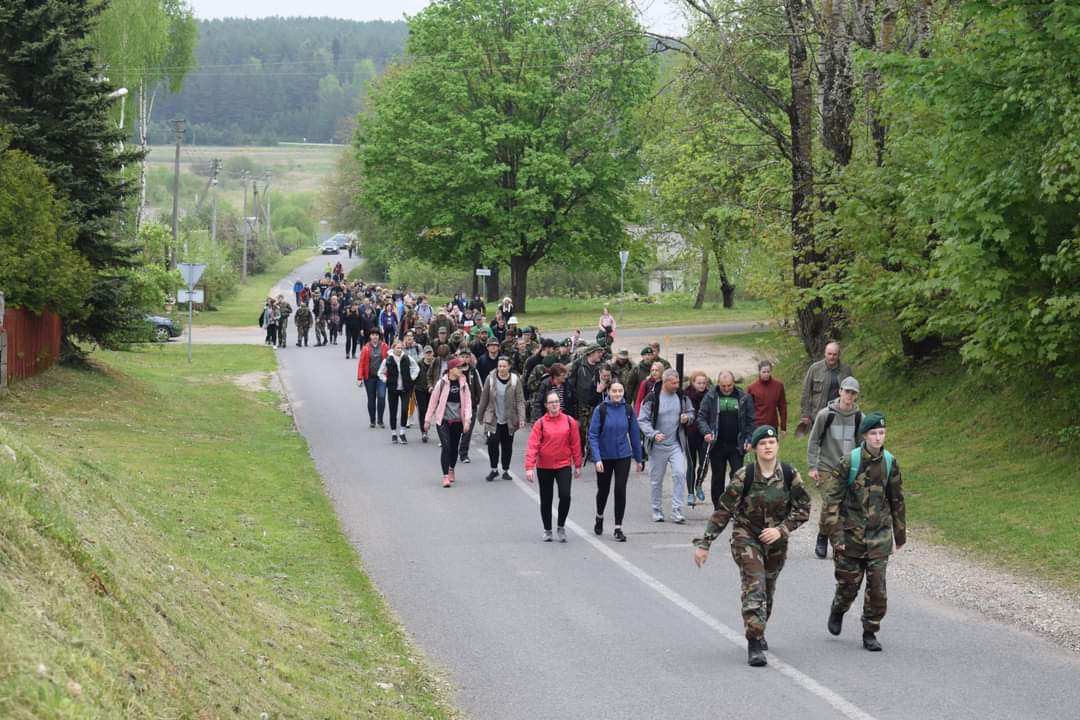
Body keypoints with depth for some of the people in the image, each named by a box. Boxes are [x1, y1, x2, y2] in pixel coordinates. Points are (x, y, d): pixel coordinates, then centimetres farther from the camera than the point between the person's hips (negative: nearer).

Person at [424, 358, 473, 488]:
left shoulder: (463, 384, 0)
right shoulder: (442, 383, -8)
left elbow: (467, 402, -1)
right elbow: (433, 401, -1)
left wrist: (467, 420, -12)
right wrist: (428, 420, 1)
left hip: (457, 421, 3)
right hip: (443, 420, -3)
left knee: (454, 446, 14)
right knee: (446, 446, -15)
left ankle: (451, 470, 37)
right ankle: (445, 476, -14)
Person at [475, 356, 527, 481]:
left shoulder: (515, 380, -6)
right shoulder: (491, 379, -4)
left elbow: (520, 401, -6)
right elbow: (484, 399, 5)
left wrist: (521, 418, -15)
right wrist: (480, 415, 10)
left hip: (509, 419, 0)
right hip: (493, 418, 0)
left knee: (507, 445, 6)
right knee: (492, 442, -13)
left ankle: (505, 470, 22)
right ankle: (494, 469, 5)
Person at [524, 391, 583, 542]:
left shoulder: (570, 422, -1)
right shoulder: (540, 423, -5)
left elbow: (575, 444, 5)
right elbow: (532, 445, -10)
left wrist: (577, 465, 8)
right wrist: (529, 467, -17)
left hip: (564, 465, 0)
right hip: (544, 467, 0)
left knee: (565, 495, -14)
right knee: (546, 500, 9)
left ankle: (561, 526, 7)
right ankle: (547, 530, 25)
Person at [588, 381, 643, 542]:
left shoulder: (628, 410, -3)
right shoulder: (600, 410, -11)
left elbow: (635, 434, 6)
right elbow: (593, 435, -11)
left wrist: (638, 459, 9)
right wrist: (597, 459, -19)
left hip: (623, 457, 1)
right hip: (605, 457, -1)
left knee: (620, 490, -5)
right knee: (603, 490, 14)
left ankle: (618, 528, 3)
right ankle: (599, 518, 42)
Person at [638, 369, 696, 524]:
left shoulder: (682, 397, 3)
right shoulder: (652, 398, -9)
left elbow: (691, 412, 18)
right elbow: (642, 420, -8)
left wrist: (687, 418, -6)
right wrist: (653, 434, -24)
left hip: (676, 445, 2)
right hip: (657, 446, -2)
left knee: (680, 474, -12)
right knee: (656, 479, 7)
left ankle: (676, 511, -8)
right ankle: (657, 510, 22)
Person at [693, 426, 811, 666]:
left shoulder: (790, 475, -8)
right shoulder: (744, 476, -14)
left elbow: (803, 509, 0)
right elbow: (723, 511, -9)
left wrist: (781, 529, -15)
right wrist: (704, 544, -10)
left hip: (776, 541, 3)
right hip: (746, 538, -3)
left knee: (768, 590, 15)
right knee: (754, 588, -16)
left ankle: (758, 632, 39)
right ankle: (755, 646, -16)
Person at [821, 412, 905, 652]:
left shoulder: (890, 463, 2)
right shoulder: (849, 462, -10)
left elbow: (897, 500, 14)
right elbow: (833, 499, -8)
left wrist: (900, 534, 18)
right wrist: (835, 534, -13)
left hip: (879, 536, 2)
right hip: (851, 533, -2)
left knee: (877, 587, -4)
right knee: (848, 584, 7)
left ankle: (870, 633, 10)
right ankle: (837, 612, 39)